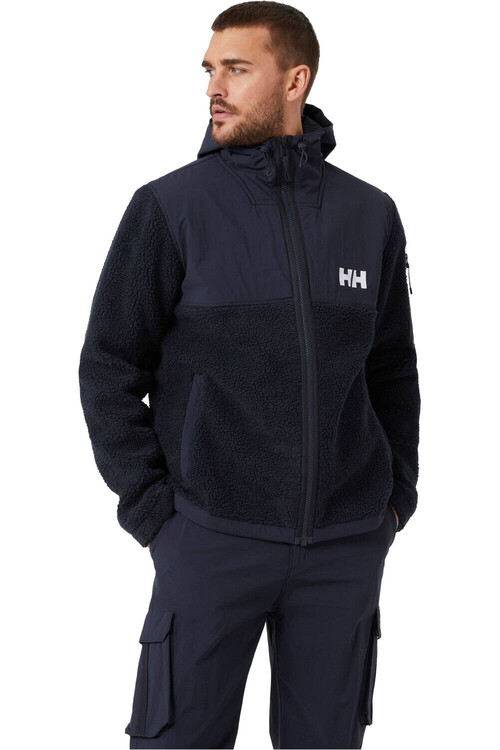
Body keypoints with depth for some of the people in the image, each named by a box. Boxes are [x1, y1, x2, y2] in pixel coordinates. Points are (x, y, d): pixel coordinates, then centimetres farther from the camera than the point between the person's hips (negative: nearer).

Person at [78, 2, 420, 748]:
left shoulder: (371, 214, 4)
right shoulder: (169, 208, -6)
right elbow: (109, 367, -3)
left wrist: (397, 491, 7)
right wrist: (150, 508, -7)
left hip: (346, 547, 3)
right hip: (212, 538, -3)